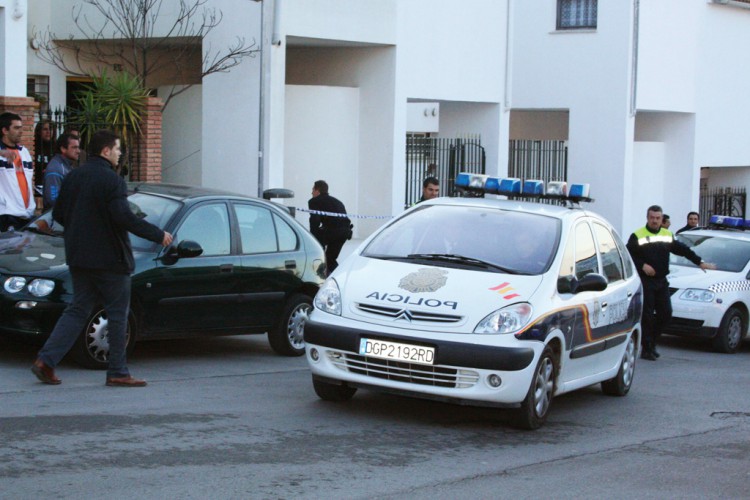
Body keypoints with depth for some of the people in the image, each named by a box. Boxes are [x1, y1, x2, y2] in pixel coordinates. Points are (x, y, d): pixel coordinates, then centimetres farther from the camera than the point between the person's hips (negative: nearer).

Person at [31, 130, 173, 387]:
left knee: (77, 310, 12)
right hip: (109, 258, -7)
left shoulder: (73, 176, 9)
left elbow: (58, 214, 13)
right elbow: (123, 217, -23)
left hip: (79, 257, 7)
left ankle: (45, 360, 2)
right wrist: (158, 235, -16)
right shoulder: (111, 180, -14)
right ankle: (117, 372, 6)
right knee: (117, 314, 3)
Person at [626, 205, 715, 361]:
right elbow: (628, 256, -7)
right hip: (645, 282, -5)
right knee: (647, 316, -6)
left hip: (661, 282, 5)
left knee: (665, 314, 4)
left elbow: (683, 250, 19)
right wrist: (642, 266, -17)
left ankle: (651, 341, 22)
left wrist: (699, 262, 14)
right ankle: (647, 349, 0)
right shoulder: (637, 236, -2)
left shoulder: (668, 236, 15)